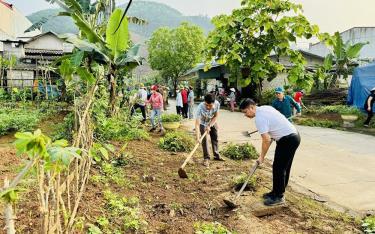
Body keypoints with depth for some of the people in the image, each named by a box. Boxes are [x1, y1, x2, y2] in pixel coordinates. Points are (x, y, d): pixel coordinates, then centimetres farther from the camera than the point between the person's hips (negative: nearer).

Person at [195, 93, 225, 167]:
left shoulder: (217, 104, -33)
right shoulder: (200, 108, -41)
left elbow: (216, 116, -16)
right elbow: (197, 124, -42)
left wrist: (209, 126, -26)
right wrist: (198, 137, -49)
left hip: (212, 122, 4)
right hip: (203, 123, -3)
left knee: (215, 138, 12)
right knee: (204, 140, -6)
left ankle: (216, 155, 30)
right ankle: (206, 158, 7)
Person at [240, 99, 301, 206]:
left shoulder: (259, 118, -19)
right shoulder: (265, 107, 10)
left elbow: (266, 140, -21)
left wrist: (262, 157, -11)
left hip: (288, 140, -10)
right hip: (293, 135, 10)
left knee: (278, 168, -3)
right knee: (284, 167, 16)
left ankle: (278, 197, 7)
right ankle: (277, 192, 26)